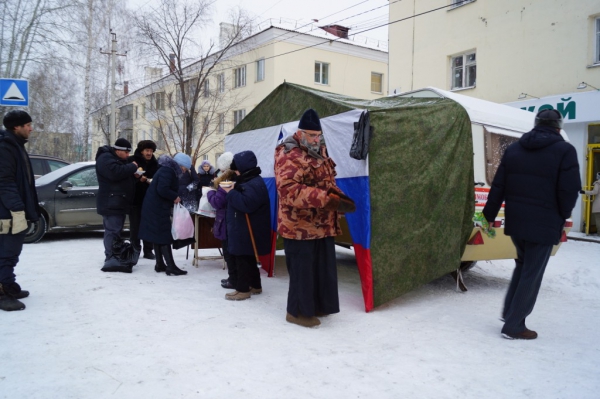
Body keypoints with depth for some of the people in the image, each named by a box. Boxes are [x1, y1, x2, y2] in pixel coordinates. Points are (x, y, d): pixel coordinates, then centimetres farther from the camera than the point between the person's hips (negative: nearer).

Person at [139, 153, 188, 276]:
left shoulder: (169, 170, 15)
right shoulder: (167, 171, -18)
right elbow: (162, 190, -27)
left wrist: (174, 198, 2)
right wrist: (175, 197, -15)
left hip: (156, 207, 10)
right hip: (157, 208, -10)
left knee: (158, 236, 13)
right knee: (164, 236, -8)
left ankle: (160, 265, 20)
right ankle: (171, 267, -6)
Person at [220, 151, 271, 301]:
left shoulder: (254, 184, -20)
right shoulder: (248, 181, 16)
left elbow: (246, 204, -32)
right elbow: (239, 200, 21)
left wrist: (231, 192, -21)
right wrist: (232, 191, 3)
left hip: (247, 231, -11)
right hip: (242, 230, 11)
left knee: (242, 259, -4)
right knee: (248, 259, 17)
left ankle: (243, 289, 4)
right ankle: (255, 285, 27)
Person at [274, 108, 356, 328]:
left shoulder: (320, 151, 12)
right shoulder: (289, 156, -17)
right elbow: (289, 190, -30)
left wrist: (338, 197, 0)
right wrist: (325, 198, -35)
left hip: (322, 224, 9)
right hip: (299, 226, -9)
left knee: (322, 267, 16)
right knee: (302, 268, 0)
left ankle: (317, 305, 32)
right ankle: (297, 311, 16)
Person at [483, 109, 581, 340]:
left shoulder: (513, 149, 7)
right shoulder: (565, 151, -7)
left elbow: (498, 186, 6)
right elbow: (569, 190, -12)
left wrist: (489, 214, 11)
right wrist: (561, 216, 6)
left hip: (515, 220, 5)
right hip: (544, 223, -5)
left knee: (523, 264, 25)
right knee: (531, 274, 4)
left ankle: (509, 311, 26)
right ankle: (514, 326, 10)